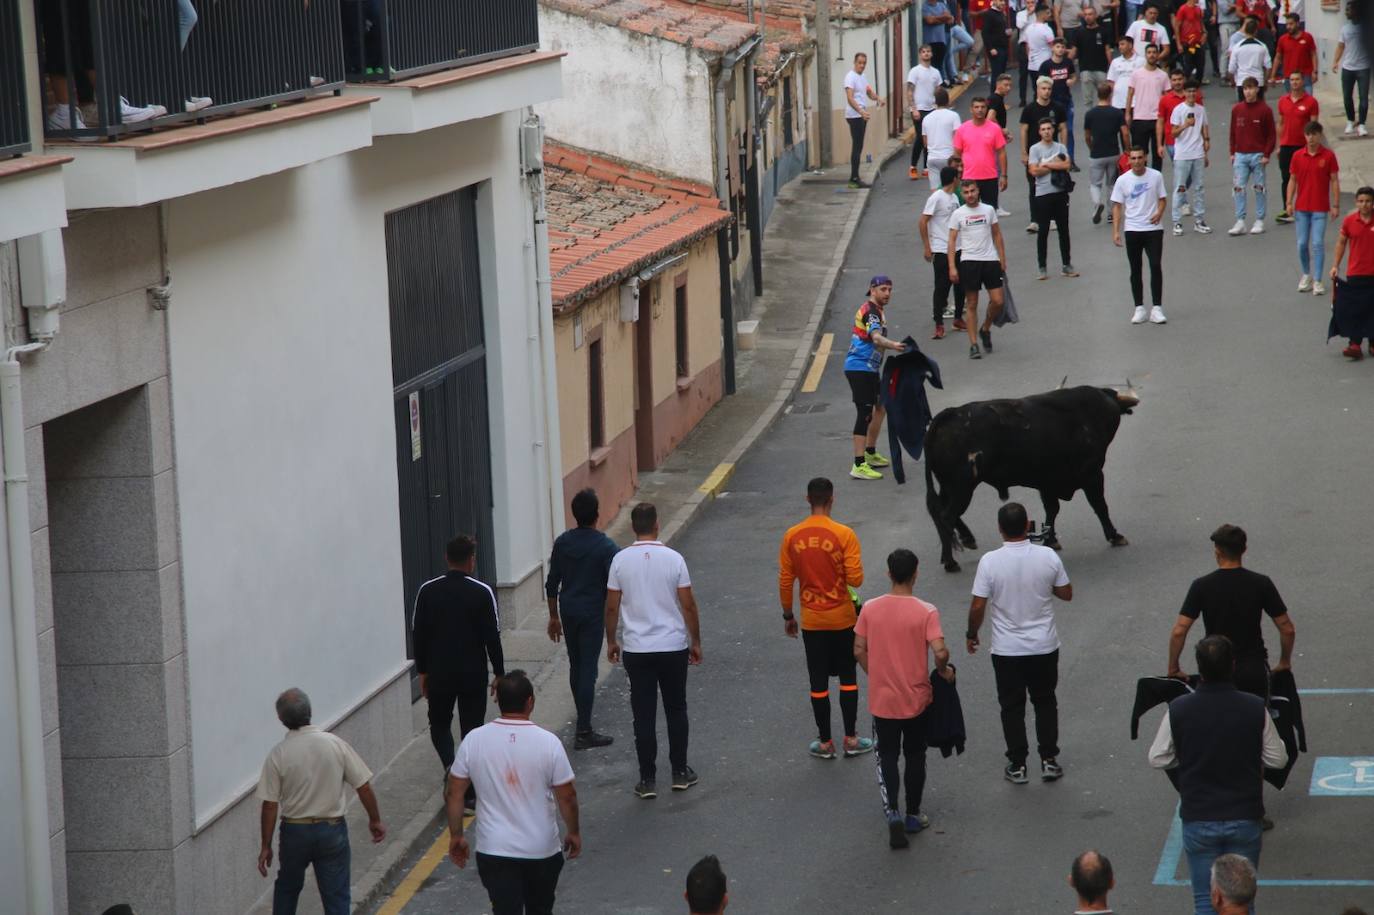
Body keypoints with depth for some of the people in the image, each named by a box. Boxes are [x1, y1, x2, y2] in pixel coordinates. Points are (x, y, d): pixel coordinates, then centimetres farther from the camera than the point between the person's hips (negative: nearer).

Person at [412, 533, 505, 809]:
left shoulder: (427, 591, -3)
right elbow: (492, 637, -8)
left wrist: (422, 672, 12)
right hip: (474, 673, -1)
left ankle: (450, 765, -7)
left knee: (439, 724, 19)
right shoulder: (482, 592, -10)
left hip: (439, 672, 1)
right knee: (471, 728, 9)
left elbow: (418, 634, 1)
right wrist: (499, 674, 1)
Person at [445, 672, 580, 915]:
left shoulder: (474, 740, -8)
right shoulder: (548, 742, -13)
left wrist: (456, 836, 11)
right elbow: (566, 796, -7)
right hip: (542, 849, 0)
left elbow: (454, 792, -1)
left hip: (494, 850, 0)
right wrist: (574, 832, 9)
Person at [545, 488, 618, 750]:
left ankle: (583, 721, 32)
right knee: (588, 670, -4)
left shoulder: (562, 542, 0)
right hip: (593, 615, -5)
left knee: (576, 667, 19)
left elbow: (552, 583, 5)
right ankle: (583, 733, -6)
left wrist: (554, 616, 14)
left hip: (568, 611, 5)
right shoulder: (605, 546, -14)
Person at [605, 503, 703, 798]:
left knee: (644, 716, 5)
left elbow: (612, 607, -1)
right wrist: (696, 642, 7)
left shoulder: (620, 560, -6)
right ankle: (680, 773, 21)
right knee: (676, 710, 15)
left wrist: (611, 641, 13)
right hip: (674, 647, 0)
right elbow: (688, 606, -5)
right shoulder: (673, 559, -8)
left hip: (637, 650, 0)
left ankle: (647, 780, 6)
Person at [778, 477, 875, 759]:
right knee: (848, 677, 12)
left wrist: (788, 616, 12)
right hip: (842, 619, -2)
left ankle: (824, 743, 14)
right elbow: (855, 579, -15)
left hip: (811, 621, 2)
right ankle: (851, 739, 15)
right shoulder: (844, 535, -14)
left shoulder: (792, 537, -5)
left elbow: (785, 582, 0)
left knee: (818, 682, 9)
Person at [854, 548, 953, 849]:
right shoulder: (926, 612, -15)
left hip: (882, 699, 1)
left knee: (887, 757, 12)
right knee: (915, 757, 17)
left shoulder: (870, 609, -7)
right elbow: (940, 652, -23)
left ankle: (892, 811, -8)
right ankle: (913, 815, 26)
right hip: (917, 699, -1)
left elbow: (859, 650, -2)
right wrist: (944, 671, -2)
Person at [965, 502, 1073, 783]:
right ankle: (1049, 760, 21)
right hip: (1044, 646, 2)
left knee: (1012, 707, 12)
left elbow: (978, 606, -13)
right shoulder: (1048, 557, -12)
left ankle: (1017, 766, 17)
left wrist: (972, 634, 4)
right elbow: (1066, 593, 1)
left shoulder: (990, 561, -17)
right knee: (1045, 702, 18)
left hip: (1007, 650, -2)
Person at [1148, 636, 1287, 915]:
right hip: (1245, 819, 0)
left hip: (1198, 821, 0)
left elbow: (1157, 759, -1)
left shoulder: (1178, 710, -11)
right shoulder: (1255, 709, -11)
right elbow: (1278, 760, -1)